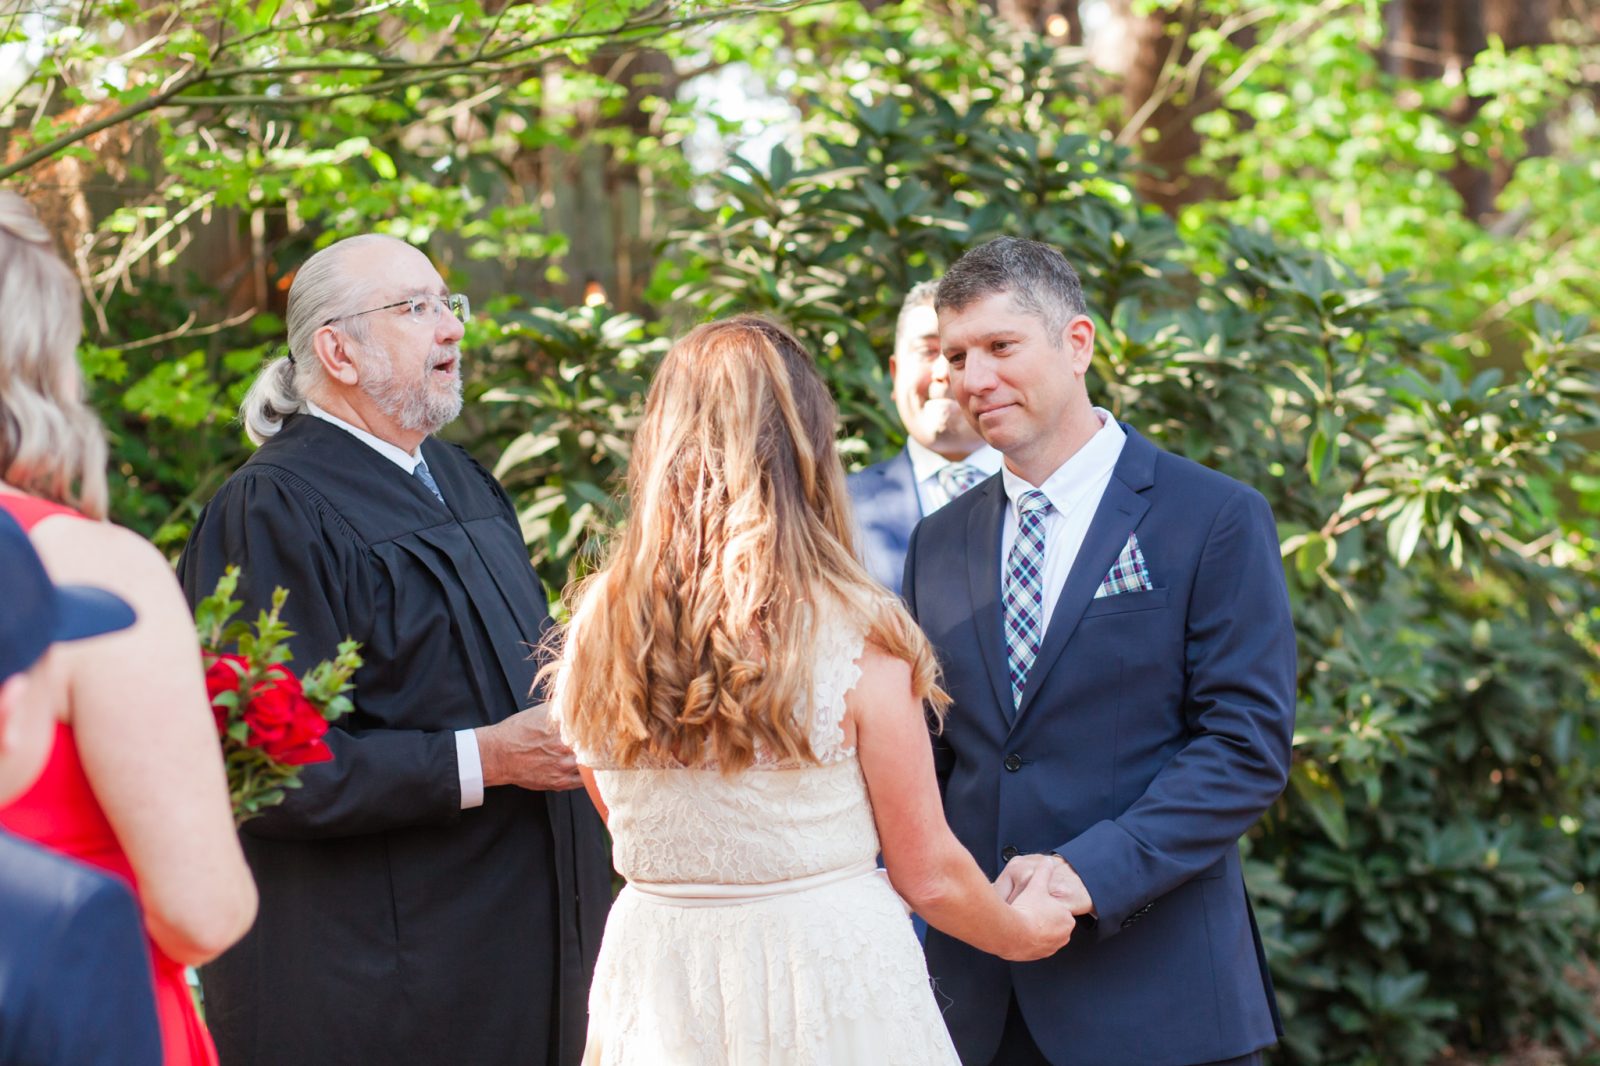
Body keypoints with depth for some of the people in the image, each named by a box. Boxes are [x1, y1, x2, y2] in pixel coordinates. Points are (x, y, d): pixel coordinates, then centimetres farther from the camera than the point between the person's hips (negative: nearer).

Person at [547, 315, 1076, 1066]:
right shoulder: (858, 632, -15)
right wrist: (1019, 933, 14)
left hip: (657, 996, 3)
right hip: (827, 988, -3)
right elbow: (927, 874, -6)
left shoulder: (598, 625, -5)